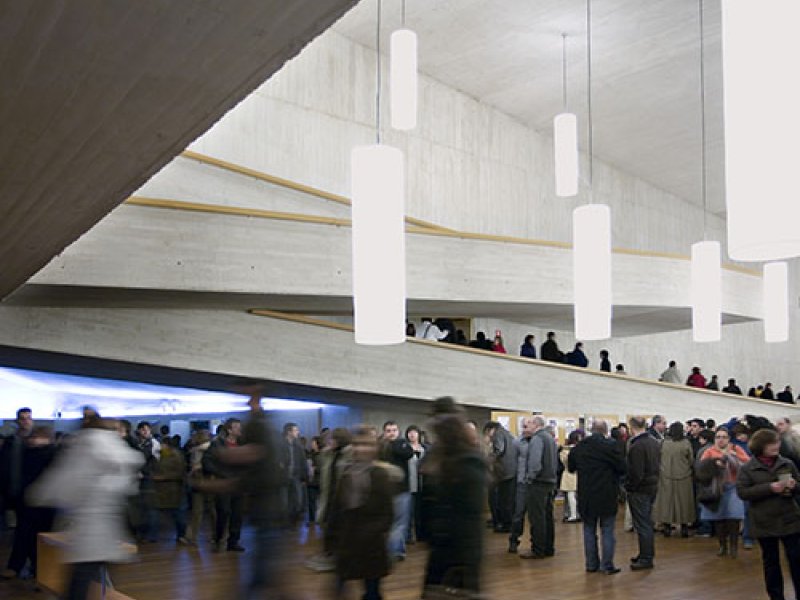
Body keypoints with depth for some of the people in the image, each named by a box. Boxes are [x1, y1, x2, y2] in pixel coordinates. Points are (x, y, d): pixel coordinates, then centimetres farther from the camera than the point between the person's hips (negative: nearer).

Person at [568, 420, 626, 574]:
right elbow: (622, 468, -12)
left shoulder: (579, 447, 0)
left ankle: (591, 564, 16)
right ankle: (607, 565, 6)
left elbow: (570, 467, 11)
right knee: (607, 531, 5)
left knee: (589, 530, 13)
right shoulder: (610, 445, -14)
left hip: (586, 496, 3)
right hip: (607, 496, -3)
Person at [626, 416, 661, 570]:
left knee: (642, 525, -2)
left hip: (639, 490, -9)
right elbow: (658, 466, 16)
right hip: (653, 487, 9)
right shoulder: (654, 442, 8)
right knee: (647, 523, 18)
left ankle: (646, 559, 2)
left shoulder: (636, 446, -22)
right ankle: (647, 553, 27)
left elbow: (635, 473, -22)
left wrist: (628, 487, -10)